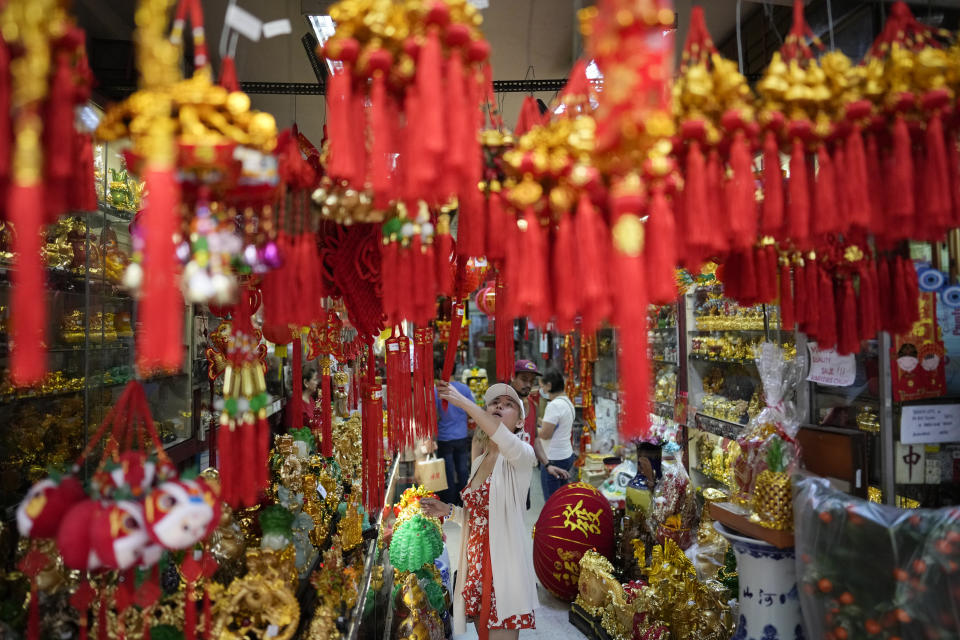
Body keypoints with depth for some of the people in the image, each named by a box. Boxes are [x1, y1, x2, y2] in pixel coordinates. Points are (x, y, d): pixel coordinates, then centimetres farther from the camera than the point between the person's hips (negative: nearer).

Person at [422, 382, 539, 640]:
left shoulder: (522, 454, -9)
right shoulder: (478, 462, 12)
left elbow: (505, 440, -34)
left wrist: (463, 401, -34)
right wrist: (448, 510, 3)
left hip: (504, 565, -7)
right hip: (475, 566, 7)